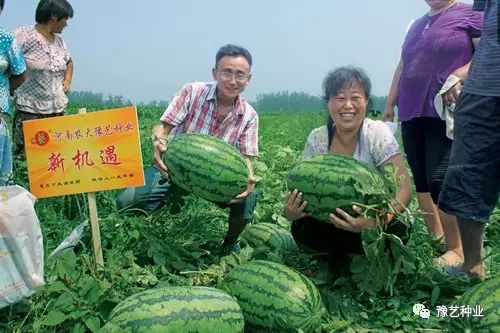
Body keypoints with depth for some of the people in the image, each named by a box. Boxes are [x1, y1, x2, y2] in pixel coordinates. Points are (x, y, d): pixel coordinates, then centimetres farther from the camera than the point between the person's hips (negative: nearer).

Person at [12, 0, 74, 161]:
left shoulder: (59, 40, 11)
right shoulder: (23, 36, -9)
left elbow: (69, 62, 30)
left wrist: (67, 81, 15)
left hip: (58, 110, 6)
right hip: (29, 111, -5)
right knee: (25, 159, -5)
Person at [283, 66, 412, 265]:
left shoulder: (377, 133, -17)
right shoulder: (317, 139, -8)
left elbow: (403, 188, -24)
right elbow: (302, 188, -8)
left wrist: (376, 221, -43)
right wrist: (290, 210, -33)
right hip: (333, 222, 2)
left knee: (395, 230, -33)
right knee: (301, 230, -25)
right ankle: (338, 256, 5)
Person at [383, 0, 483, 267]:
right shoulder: (416, 25, 23)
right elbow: (402, 67, 25)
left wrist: (458, 78, -21)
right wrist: (390, 104, 21)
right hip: (411, 115, 7)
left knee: (440, 180, -14)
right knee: (421, 181, 7)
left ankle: (456, 250, -3)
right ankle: (434, 237, 21)